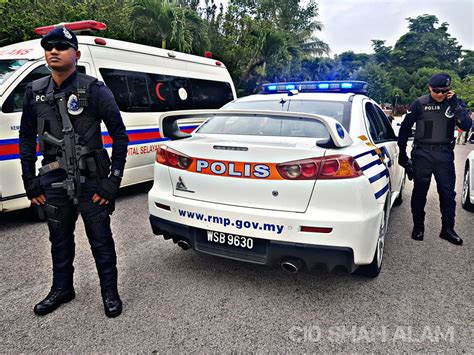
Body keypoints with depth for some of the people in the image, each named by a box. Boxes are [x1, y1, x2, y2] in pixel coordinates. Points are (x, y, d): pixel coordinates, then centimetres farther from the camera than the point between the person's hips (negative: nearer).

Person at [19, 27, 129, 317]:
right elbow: (27, 138, 14)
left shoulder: (94, 90, -8)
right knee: (60, 239, 19)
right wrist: (30, 180, 8)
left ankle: (110, 293, 24)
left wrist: (114, 179, -12)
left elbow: (120, 136, -8)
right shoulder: (35, 92, 7)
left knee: (101, 240, 6)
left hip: (91, 181, -4)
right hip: (53, 182, 5)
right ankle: (62, 289, 39)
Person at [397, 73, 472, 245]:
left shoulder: (455, 103, 3)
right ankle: (418, 227, 19)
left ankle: (447, 229, 16)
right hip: (422, 153, -1)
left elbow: (466, 126, -9)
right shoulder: (419, 104, -3)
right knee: (419, 192, 6)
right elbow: (405, 129, 2)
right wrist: (402, 153, 1)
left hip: (445, 154, 2)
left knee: (448, 192, 3)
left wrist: (454, 104, -17)